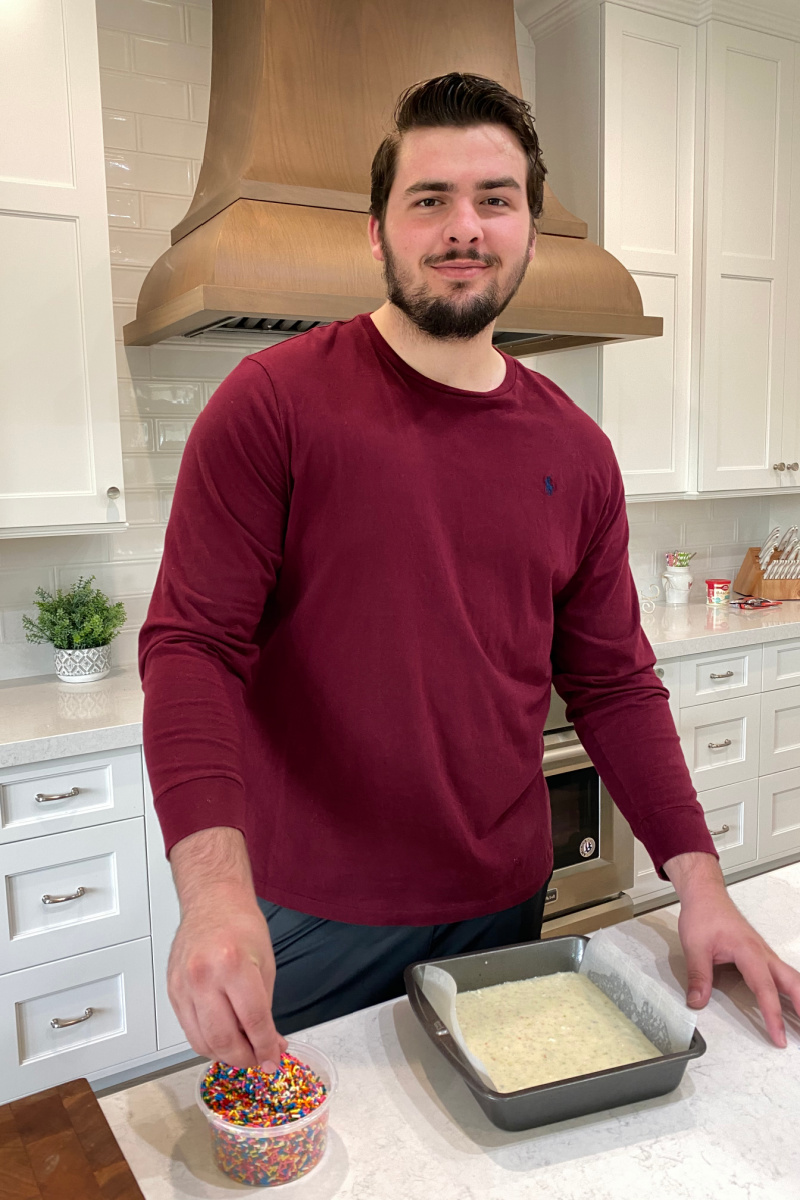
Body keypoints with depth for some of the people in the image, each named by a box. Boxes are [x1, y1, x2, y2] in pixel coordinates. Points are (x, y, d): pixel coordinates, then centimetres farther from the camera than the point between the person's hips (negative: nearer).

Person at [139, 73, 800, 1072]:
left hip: (505, 909, 4)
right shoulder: (273, 402, -11)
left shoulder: (576, 454, 2)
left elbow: (614, 686, 5)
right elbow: (191, 645, -15)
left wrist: (699, 881, -1)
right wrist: (214, 884, -28)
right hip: (308, 921, -3)